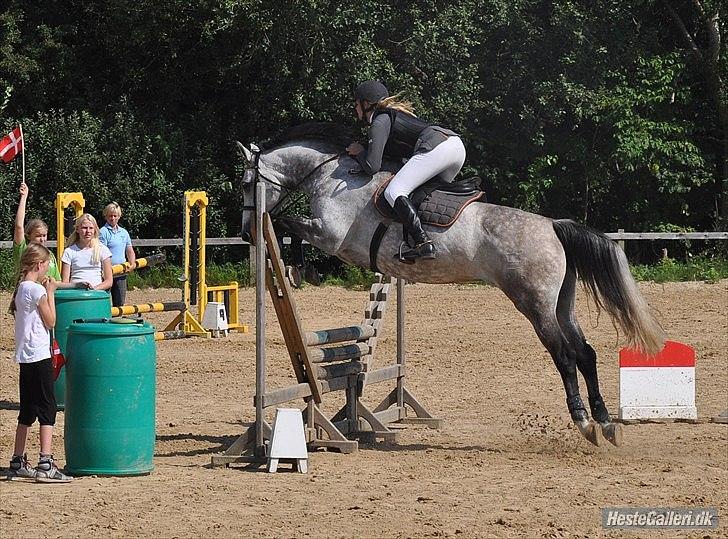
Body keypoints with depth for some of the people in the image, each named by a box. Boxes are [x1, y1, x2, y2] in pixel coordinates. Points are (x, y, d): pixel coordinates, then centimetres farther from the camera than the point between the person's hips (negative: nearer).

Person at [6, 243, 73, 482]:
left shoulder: (21, 289, 12)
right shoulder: (37, 290, -13)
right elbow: (50, 321, -9)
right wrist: (50, 293, -3)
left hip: (25, 356, 9)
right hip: (39, 355, -9)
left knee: (28, 411, 14)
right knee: (47, 408, -8)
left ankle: (18, 463, 16)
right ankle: (46, 464, -14)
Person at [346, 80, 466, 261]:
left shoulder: (379, 122, 4)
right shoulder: (396, 112, 33)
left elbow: (372, 166, -3)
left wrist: (359, 152, 17)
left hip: (435, 149, -10)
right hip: (457, 144, 10)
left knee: (393, 192, -14)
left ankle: (424, 243, -27)